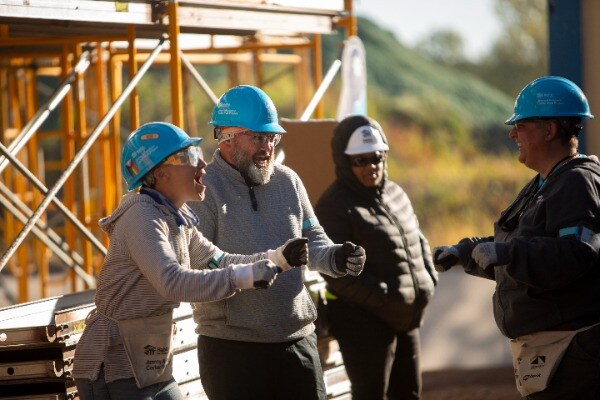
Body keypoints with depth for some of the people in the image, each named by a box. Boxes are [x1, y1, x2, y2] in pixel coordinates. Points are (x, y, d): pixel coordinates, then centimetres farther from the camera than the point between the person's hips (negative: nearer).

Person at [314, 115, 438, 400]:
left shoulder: (395, 194, 12)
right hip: (364, 320, -8)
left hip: (406, 320, 8)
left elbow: (418, 241, 24)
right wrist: (386, 298, -24)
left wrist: (428, 279, 6)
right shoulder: (334, 206, -14)